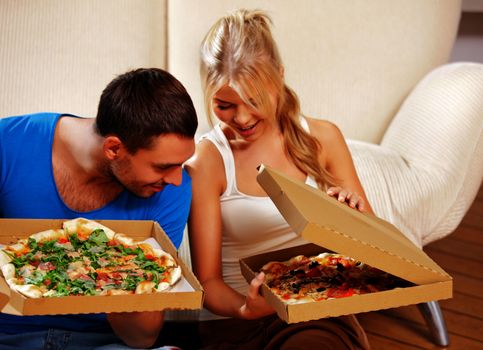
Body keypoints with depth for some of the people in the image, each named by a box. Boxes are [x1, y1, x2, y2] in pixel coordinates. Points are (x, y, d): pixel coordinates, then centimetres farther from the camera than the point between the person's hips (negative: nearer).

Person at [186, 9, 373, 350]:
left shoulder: (322, 138, 5)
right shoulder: (207, 161, -5)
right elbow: (207, 279, -3)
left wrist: (355, 214, -8)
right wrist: (244, 308, -24)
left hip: (317, 313, 2)